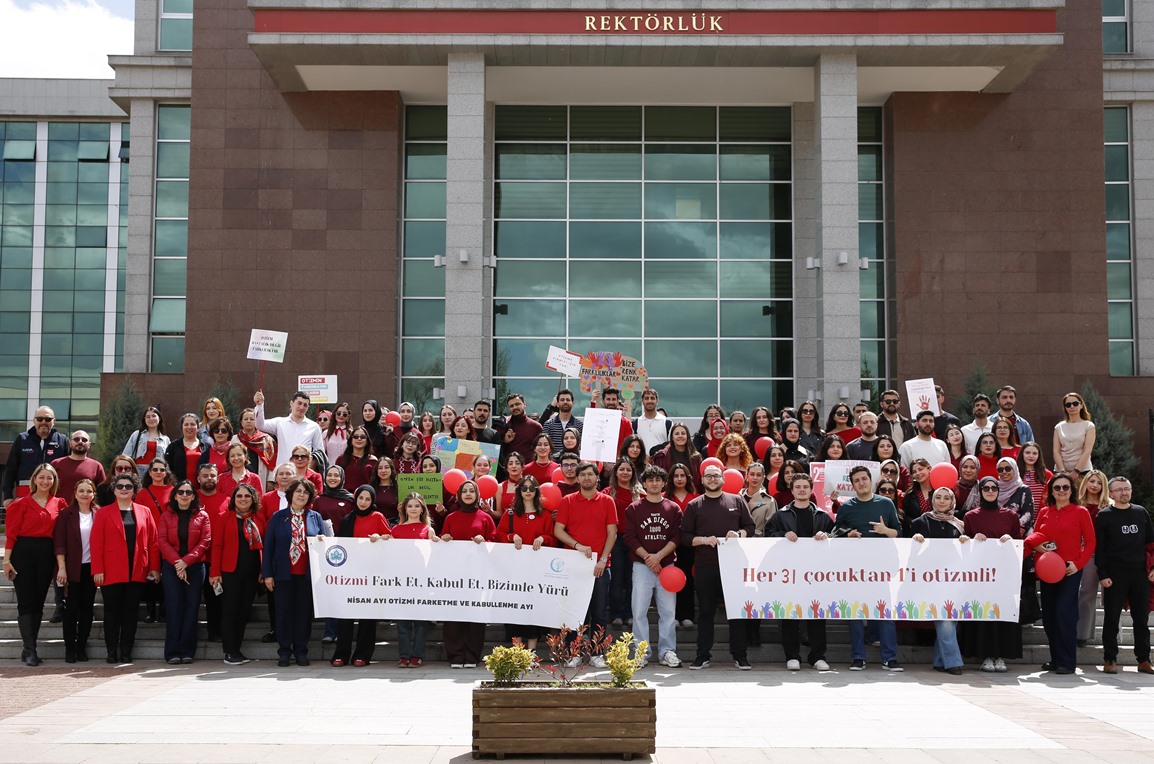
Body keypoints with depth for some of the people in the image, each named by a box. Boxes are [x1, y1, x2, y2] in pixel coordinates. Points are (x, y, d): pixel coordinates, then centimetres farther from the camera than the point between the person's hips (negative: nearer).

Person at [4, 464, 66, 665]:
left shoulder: (59, 504, 8)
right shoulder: (22, 503, 0)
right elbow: (11, 533, -4)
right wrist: (7, 560, -10)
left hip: (46, 555, 3)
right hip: (23, 553, -3)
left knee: (39, 602, 6)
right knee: (26, 602, -4)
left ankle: (28, 649, 14)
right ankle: (30, 650, -4)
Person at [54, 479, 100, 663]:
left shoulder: (98, 515, 5)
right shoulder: (66, 514, 0)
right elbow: (59, 542, -4)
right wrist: (62, 567, -11)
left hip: (91, 567, 2)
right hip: (73, 568, -2)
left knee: (87, 608, 5)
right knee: (72, 608, -1)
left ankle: (82, 647, 13)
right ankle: (69, 648, 6)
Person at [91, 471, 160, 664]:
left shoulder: (144, 512, 9)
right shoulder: (104, 513, 4)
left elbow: (153, 542, 8)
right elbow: (96, 543, -1)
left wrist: (154, 568, 2)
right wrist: (97, 570, -9)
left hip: (137, 573, 2)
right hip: (111, 573, -2)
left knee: (131, 611, 4)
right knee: (112, 611, 2)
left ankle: (126, 652, 10)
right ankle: (112, 652, 7)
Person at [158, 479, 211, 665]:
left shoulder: (202, 516, 6)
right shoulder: (166, 516, 8)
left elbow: (205, 542, -2)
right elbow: (163, 541, -2)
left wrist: (186, 561, -13)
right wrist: (177, 562, -14)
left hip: (195, 567, 0)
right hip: (171, 567, 0)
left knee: (191, 608, 0)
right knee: (174, 608, -3)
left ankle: (187, 651, 5)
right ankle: (172, 653, -2)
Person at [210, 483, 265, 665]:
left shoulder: (259, 520, 10)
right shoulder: (223, 518, 1)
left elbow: (264, 546, 10)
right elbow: (217, 546, -3)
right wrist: (215, 572, -9)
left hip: (252, 572, 4)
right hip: (230, 571, -4)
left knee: (244, 611, 8)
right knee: (230, 611, -1)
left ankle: (236, 649, 17)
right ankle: (229, 652, 4)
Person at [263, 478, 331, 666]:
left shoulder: (315, 517, 8)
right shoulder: (278, 517, 4)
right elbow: (268, 546, 2)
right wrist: (267, 574, -4)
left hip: (307, 574, 1)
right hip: (284, 573, -1)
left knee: (305, 612, 4)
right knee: (284, 612, 3)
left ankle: (301, 651, 13)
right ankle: (284, 652, 12)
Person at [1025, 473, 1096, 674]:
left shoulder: (1081, 512, 0)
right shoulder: (1044, 512, 11)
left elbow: (1090, 542, -1)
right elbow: (1033, 537, 16)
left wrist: (1078, 563, -13)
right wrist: (1035, 545, -8)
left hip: (1070, 569, -4)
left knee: (1064, 612, -12)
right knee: (1048, 615, 6)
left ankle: (1067, 662, -5)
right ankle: (1056, 659, 17)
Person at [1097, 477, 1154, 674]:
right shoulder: (1104, 516, 0)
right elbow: (1099, 548, -3)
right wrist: (1103, 575, -10)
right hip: (1115, 575, -3)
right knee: (1112, 618, 0)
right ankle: (1110, 659, 6)